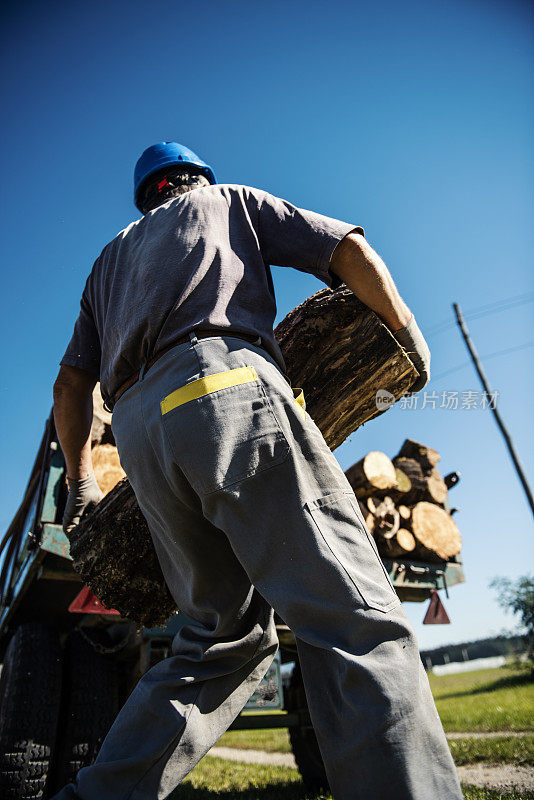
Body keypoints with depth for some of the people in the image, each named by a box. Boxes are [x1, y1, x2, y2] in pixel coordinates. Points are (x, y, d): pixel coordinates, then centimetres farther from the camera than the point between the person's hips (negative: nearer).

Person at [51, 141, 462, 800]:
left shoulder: (109, 259, 39)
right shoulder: (230, 200, 29)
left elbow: (70, 384, 30)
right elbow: (350, 249, 15)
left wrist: (80, 481, 37)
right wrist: (408, 336, 23)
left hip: (138, 430, 6)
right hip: (227, 383, -5)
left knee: (227, 634, 13)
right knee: (355, 617, -12)